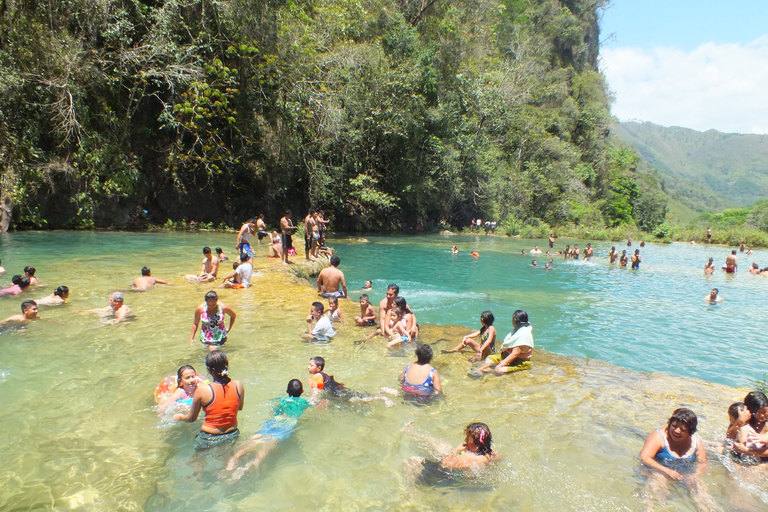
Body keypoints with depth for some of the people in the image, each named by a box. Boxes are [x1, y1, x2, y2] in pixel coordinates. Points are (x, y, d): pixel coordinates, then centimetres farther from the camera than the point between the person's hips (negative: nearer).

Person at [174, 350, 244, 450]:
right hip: (232, 436, 3)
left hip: (209, 439, -3)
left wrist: (179, 417, 18)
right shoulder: (238, 385, -11)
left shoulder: (202, 390, -19)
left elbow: (191, 418, -3)